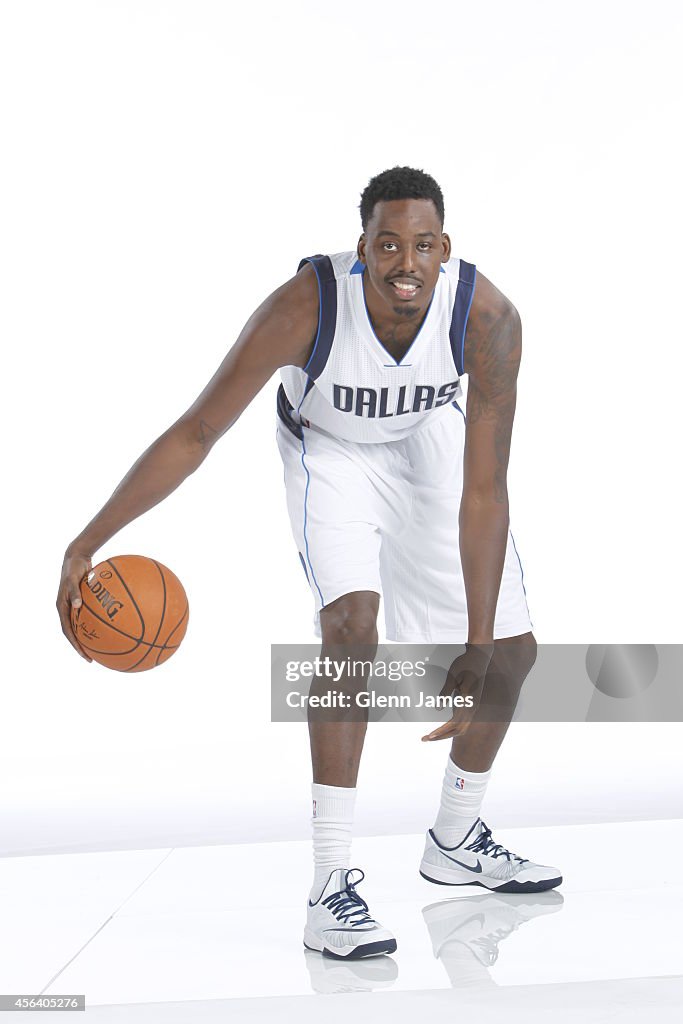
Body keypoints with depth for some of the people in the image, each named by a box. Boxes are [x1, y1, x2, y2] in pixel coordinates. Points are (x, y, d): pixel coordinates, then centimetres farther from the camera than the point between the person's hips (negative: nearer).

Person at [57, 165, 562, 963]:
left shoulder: (488, 319, -33)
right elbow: (195, 433, -30)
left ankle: (455, 840, 24)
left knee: (513, 650, 2)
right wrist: (85, 545, -35)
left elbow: (483, 494, -31)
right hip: (330, 449, -3)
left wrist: (477, 651, -35)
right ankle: (330, 887, -21)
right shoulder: (306, 305, -37)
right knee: (350, 619, -28)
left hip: (429, 440, 3)